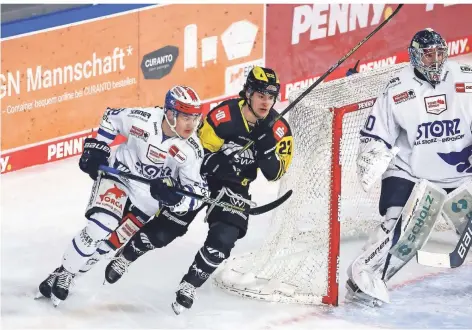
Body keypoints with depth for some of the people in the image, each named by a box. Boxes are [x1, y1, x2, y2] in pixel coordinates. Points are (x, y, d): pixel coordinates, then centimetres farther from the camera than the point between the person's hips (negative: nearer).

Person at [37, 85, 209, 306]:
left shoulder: (192, 151, -23)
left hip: (149, 199, 1)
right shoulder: (142, 119, -23)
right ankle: (63, 271, 0)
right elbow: (111, 118, -1)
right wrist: (96, 148, -5)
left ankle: (69, 275, 20)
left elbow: (197, 192, -18)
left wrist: (173, 197, -37)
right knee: (99, 228, -20)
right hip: (119, 175, -1)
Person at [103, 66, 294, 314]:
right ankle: (124, 258, 26)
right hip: (200, 176, -2)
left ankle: (189, 286, 3)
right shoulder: (223, 115, -22)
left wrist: (269, 151, -25)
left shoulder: (279, 130, -11)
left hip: (234, 188, 3)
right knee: (164, 230, -1)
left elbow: (274, 174, -8)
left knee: (223, 239, -17)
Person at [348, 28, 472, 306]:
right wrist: (370, 162, -17)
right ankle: (365, 276, -12)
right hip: (409, 173, -3)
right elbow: (375, 134, -2)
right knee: (402, 227, -19)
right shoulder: (398, 90, -8)